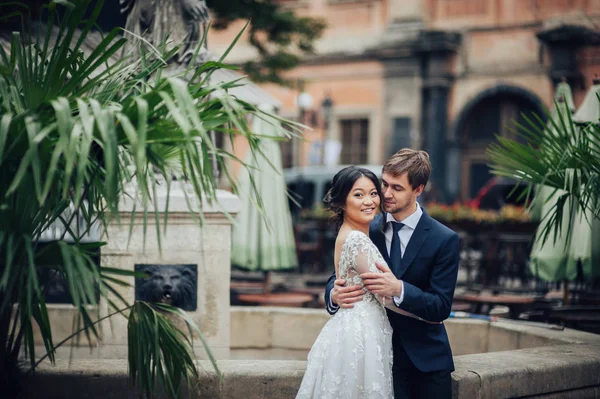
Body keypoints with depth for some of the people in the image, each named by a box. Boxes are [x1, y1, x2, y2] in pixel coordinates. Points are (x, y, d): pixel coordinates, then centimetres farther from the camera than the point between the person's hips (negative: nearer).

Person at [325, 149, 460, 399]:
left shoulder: (444, 240, -8)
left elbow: (441, 307, -13)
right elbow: (337, 279, 1)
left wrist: (398, 289, -31)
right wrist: (334, 294, -24)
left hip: (426, 359, -1)